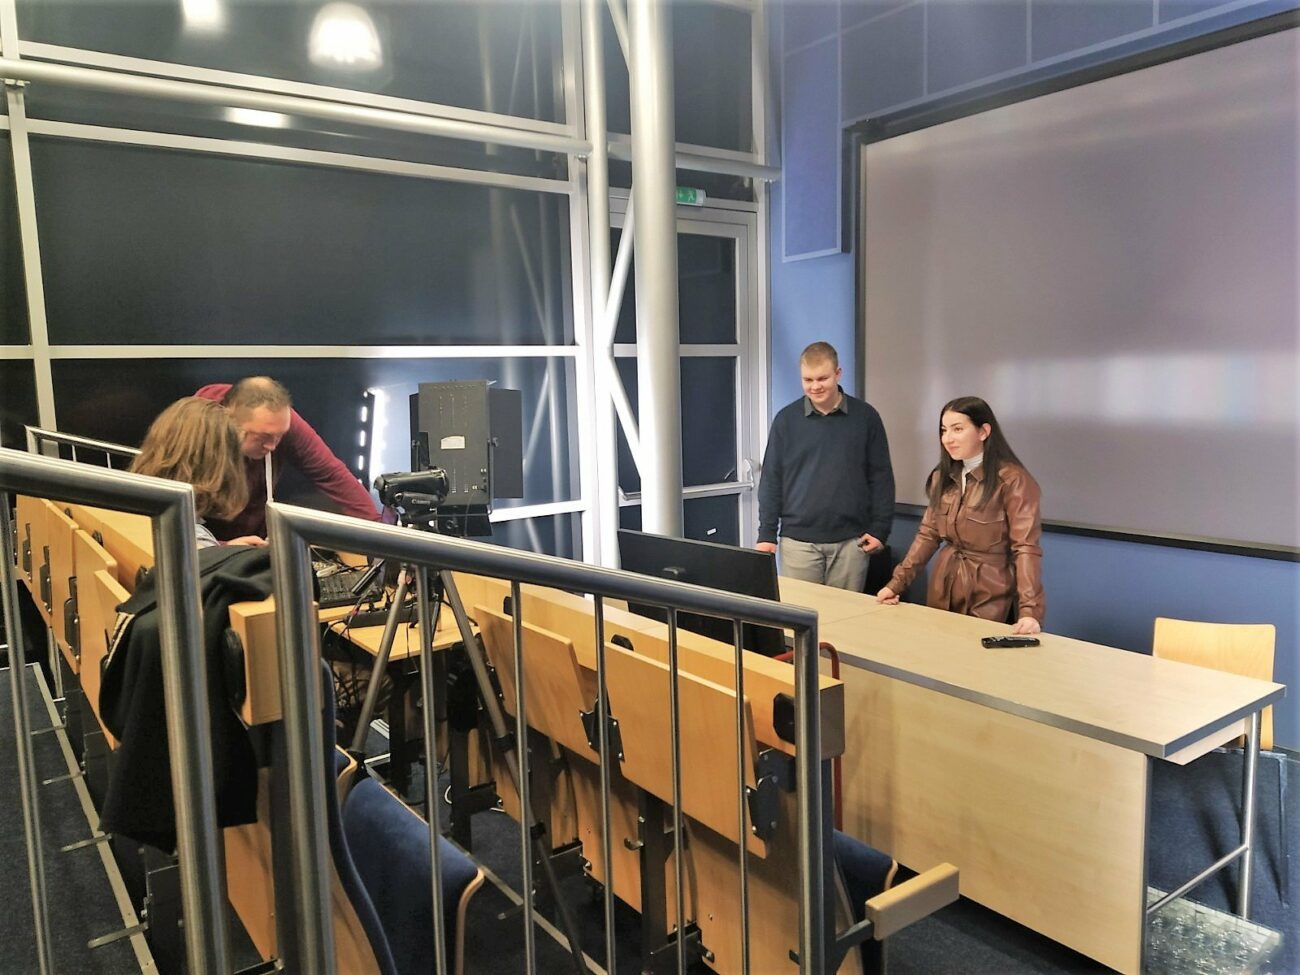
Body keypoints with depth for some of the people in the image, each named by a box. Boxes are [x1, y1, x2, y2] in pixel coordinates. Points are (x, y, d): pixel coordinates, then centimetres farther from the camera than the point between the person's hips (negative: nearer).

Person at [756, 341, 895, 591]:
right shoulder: (786, 419, 2)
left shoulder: (865, 417, 2)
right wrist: (767, 534, 0)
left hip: (851, 541, 0)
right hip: (798, 540, 0)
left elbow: (881, 477, 6)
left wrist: (879, 529, 1)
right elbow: (771, 479, 4)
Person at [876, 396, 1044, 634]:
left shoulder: (1013, 480, -16)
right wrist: (897, 583, 0)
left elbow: (1026, 547, -20)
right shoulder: (943, 476, 4)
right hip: (943, 591, 6)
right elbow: (928, 534, 7)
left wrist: (1030, 610, -30)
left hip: (990, 596, -6)